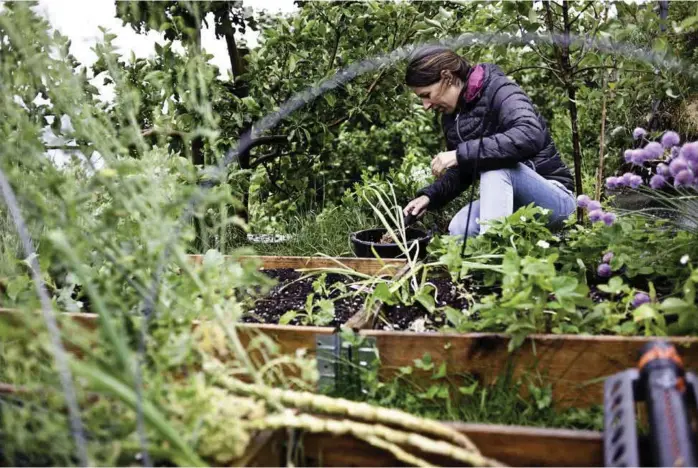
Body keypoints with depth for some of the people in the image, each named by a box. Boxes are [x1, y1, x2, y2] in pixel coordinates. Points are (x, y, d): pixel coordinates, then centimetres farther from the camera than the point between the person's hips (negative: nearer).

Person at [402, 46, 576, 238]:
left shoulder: (499, 91, -17)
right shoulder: (452, 117, 6)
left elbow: (531, 136, -37)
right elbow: (462, 172, 15)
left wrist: (462, 153, -36)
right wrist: (430, 196, -2)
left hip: (554, 200, -6)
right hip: (513, 202, 6)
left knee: (495, 164, -33)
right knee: (458, 229, -23)